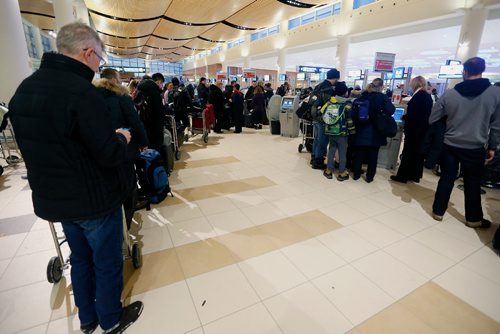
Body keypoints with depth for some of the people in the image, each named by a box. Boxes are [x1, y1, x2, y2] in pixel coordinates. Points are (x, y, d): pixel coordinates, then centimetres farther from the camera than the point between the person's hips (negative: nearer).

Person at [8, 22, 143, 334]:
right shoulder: (81, 92, -24)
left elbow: (41, 143, 11)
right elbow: (110, 155, -25)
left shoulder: (24, 88, 4)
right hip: (95, 200, -8)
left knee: (81, 259, 25)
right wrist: (121, 138, -4)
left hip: (52, 198, 8)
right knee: (108, 264, 13)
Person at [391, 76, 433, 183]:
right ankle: (415, 175, 23)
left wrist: (404, 117, -3)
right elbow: (425, 113, 15)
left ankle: (402, 176, 2)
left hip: (414, 129, -9)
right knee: (418, 152, 14)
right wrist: (407, 116, 13)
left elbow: (412, 114, -21)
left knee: (408, 152, -3)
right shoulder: (428, 96, 11)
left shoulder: (418, 96, -16)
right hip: (423, 129, 9)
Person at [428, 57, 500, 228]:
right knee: (473, 182, 12)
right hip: (475, 148, 0)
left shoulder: (449, 94, -4)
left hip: (449, 145, 1)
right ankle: (473, 218, 25)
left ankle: (438, 211, 19)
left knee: (446, 178, 11)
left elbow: (433, 120, -1)